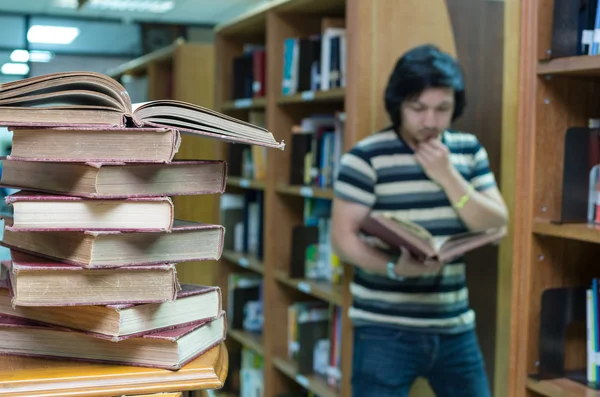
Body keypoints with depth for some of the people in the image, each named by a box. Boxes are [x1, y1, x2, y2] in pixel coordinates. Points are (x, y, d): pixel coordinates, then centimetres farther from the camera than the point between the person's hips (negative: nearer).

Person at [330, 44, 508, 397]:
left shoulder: (469, 151, 6)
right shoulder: (366, 157, -10)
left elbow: (497, 227, 1)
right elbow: (343, 237, -11)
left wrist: (448, 176, -12)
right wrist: (396, 268, -28)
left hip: (455, 327, 5)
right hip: (385, 330, -5)